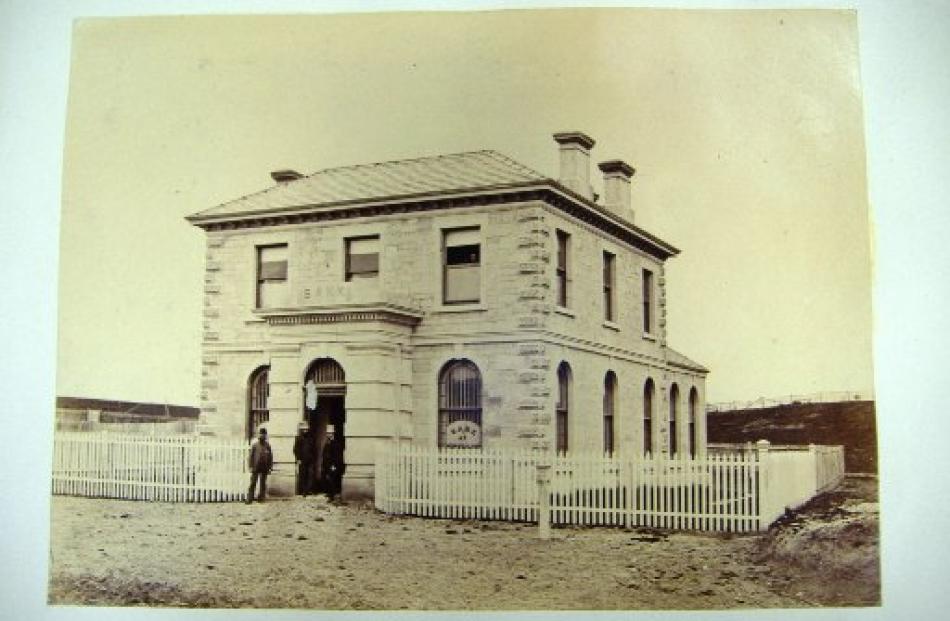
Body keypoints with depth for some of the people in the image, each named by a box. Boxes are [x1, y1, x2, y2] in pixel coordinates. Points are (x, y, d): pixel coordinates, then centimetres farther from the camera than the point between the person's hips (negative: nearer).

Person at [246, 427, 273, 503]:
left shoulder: (268, 445, 2)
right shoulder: (255, 444, -4)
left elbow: (270, 456, 7)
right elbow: (251, 456, -2)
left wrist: (270, 467, 4)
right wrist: (250, 466, -6)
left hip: (264, 468, 2)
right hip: (256, 467, -2)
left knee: (263, 484, 7)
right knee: (253, 483, -2)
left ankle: (261, 498, 17)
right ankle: (249, 499, 0)